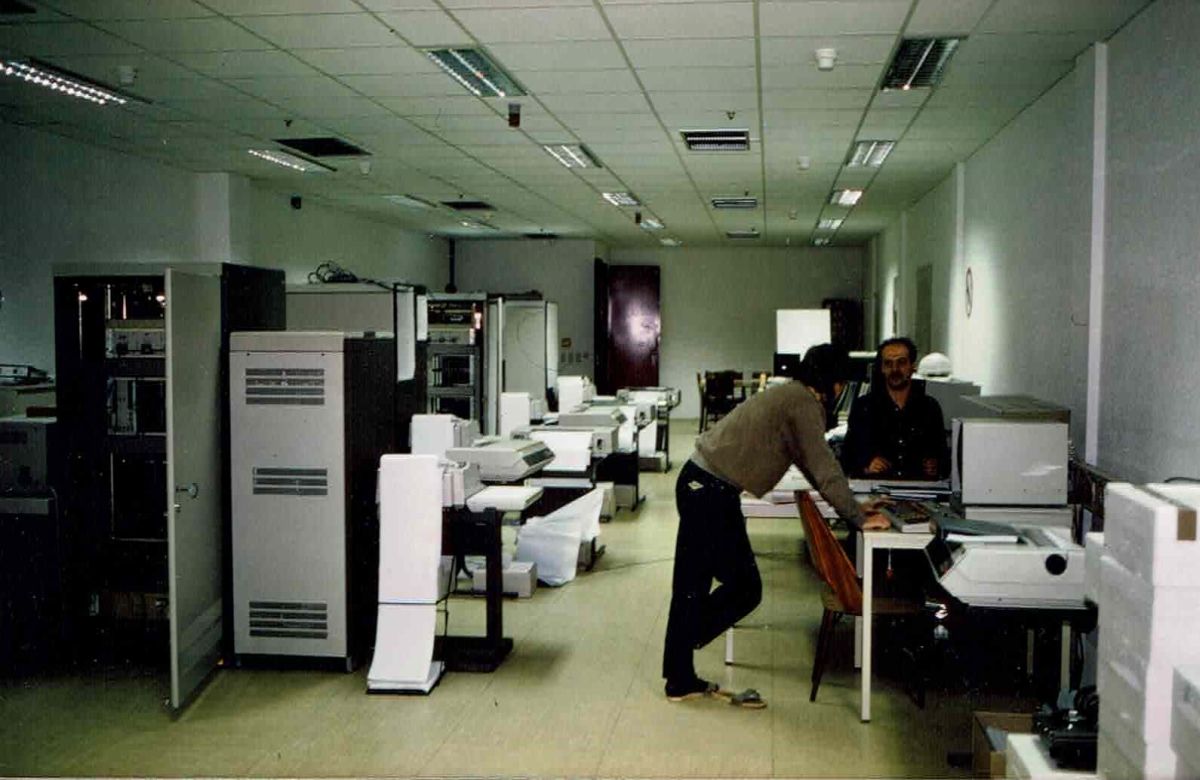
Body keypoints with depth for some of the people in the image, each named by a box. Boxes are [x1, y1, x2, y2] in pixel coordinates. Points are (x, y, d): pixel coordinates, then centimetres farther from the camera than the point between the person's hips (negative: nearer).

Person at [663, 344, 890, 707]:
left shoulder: (790, 395, 19)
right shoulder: (804, 403, -12)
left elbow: (811, 462, 25)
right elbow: (823, 467, -15)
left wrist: (851, 505, 25)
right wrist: (858, 518, -8)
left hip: (698, 483, 10)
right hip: (711, 493, -10)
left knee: (691, 588, 13)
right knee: (745, 588, 0)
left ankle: (682, 681, 19)